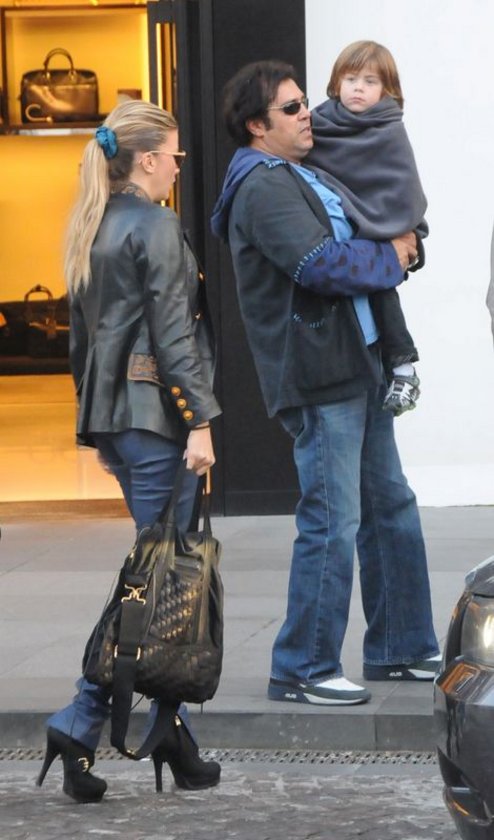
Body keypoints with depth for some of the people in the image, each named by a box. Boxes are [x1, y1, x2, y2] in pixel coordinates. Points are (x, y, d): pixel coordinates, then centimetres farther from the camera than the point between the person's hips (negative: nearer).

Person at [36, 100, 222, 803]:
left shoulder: (93, 230, 15)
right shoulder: (155, 225, -11)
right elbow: (172, 331, -16)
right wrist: (200, 420, -17)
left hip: (112, 414, 9)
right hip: (155, 411, -9)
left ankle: (170, 733, 8)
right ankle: (81, 723, -5)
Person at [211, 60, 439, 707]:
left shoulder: (299, 178, 19)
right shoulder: (263, 187, -13)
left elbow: (350, 241, 29)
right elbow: (322, 264, -24)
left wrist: (396, 245, 8)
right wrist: (391, 258, -8)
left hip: (358, 366, 10)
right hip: (318, 375, -10)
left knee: (390, 508, 16)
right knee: (332, 522, -8)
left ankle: (401, 648, 26)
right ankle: (303, 670, 0)